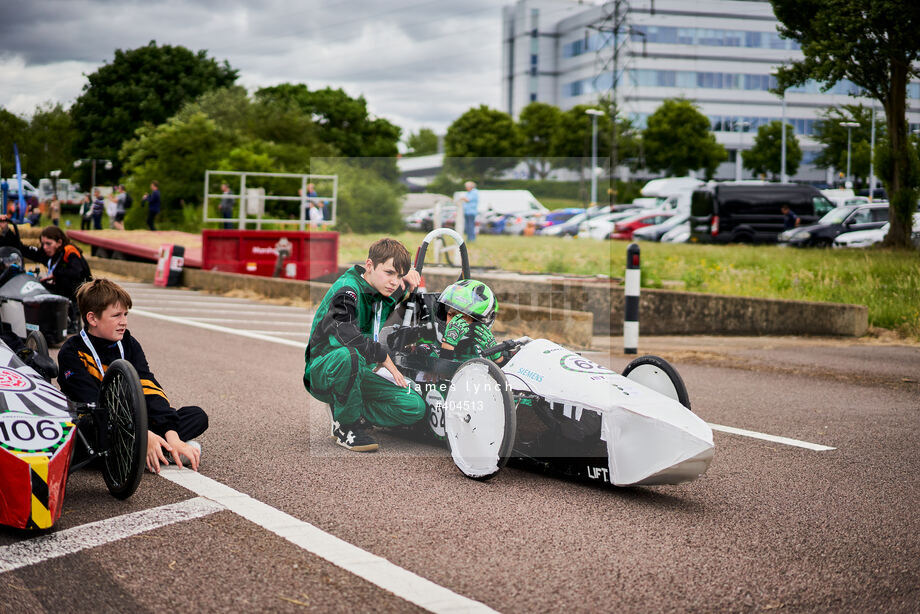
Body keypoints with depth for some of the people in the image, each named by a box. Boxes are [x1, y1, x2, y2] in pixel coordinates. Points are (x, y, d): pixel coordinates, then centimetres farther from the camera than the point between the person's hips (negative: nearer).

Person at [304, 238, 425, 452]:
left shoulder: (383, 292, 5)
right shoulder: (347, 290, -20)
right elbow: (345, 332, -40)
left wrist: (408, 278, 7)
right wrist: (384, 358, -26)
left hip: (359, 372, 7)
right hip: (322, 370, -7)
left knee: (415, 408, -12)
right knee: (349, 355, -42)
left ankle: (344, 410, 7)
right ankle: (346, 426, -19)